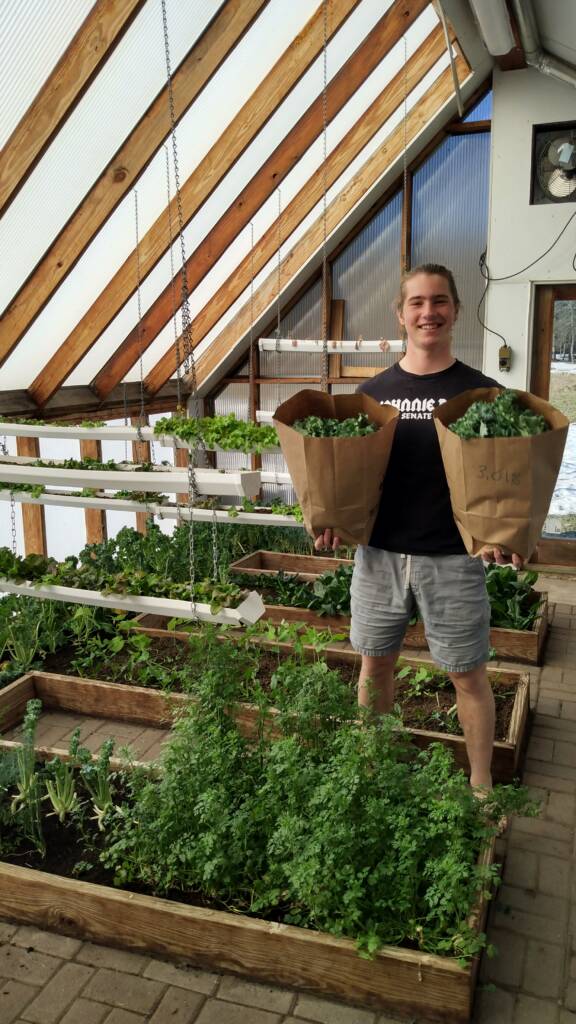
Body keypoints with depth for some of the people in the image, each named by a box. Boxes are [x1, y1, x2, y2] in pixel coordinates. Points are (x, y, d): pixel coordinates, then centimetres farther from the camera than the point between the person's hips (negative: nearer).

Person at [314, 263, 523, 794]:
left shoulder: (481, 391, -3)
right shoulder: (373, 391, 5)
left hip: (453, 559, -2)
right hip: (380, 554, 3)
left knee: (468, 673, 9)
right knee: (375, 663, 15)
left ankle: (481, 786, 29)